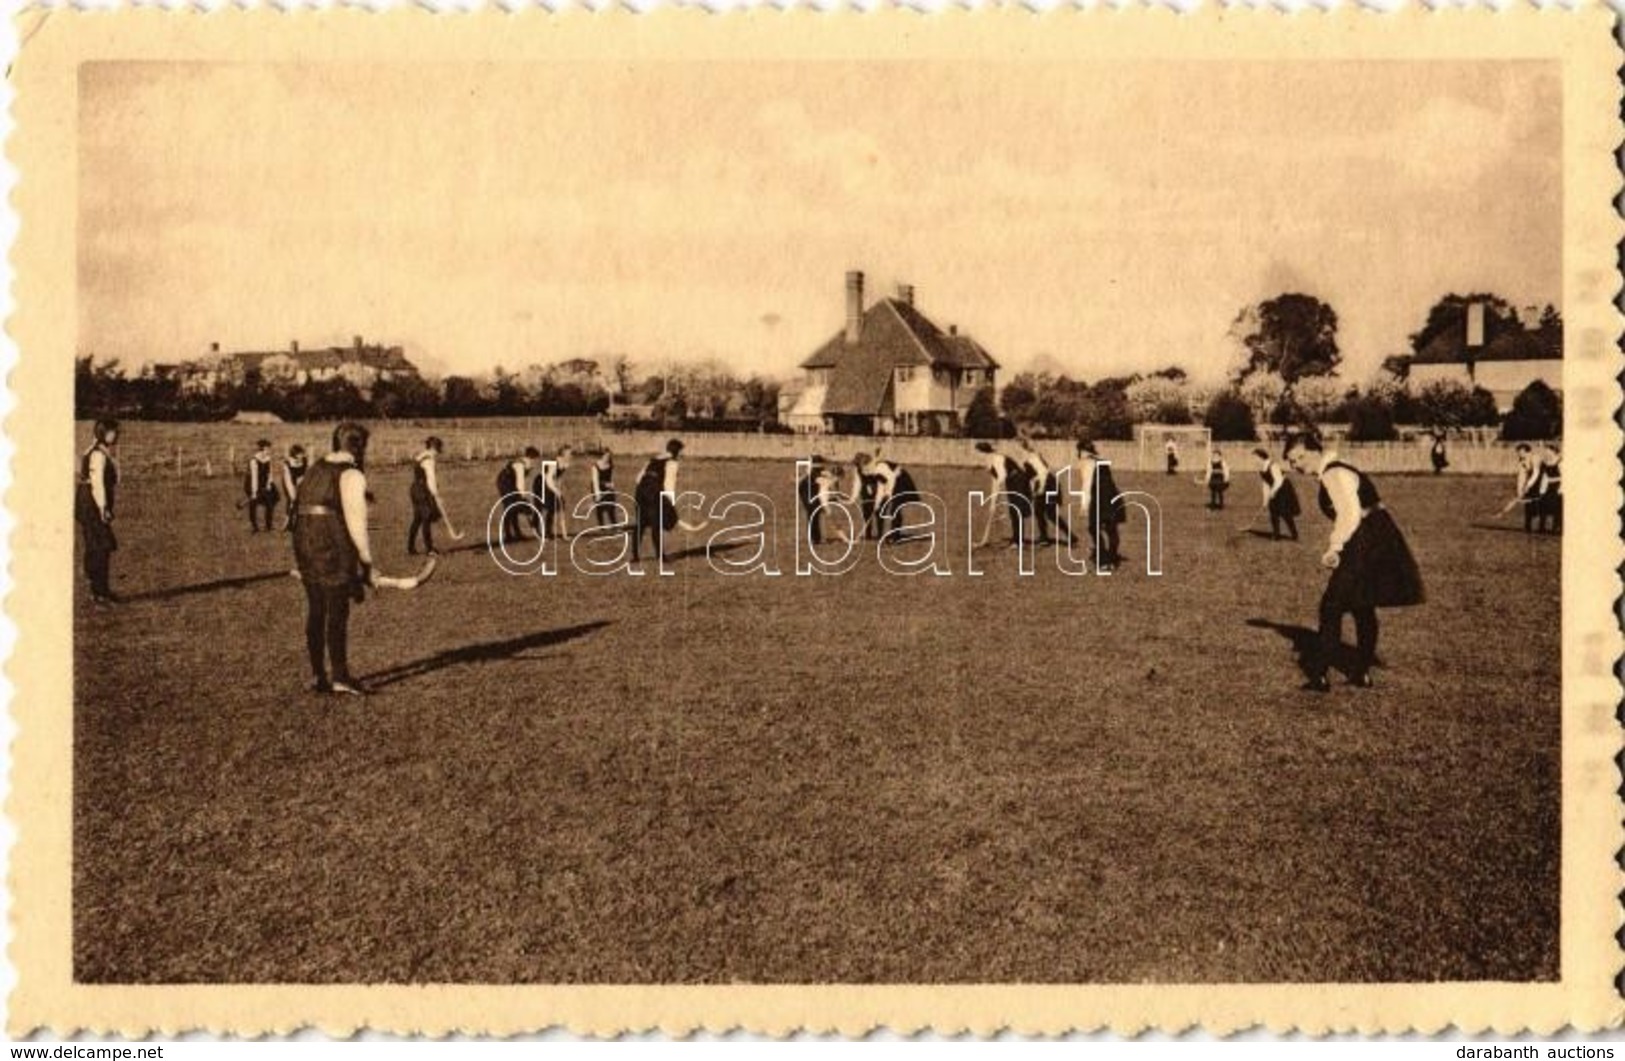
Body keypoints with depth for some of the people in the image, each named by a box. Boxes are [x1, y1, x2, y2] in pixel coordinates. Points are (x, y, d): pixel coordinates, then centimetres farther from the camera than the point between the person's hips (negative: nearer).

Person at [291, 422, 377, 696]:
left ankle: (319, 676, 17)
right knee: (338, 611, -2)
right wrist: (366, 560, -9)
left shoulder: (314, 470, 17)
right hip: (333, 543, -8)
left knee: (315, 609, 12)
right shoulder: (351, 475, -8)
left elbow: (306, 510, 15)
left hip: (303, 539, 8)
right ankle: (340, 677, 0)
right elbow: (356, 521, -14)